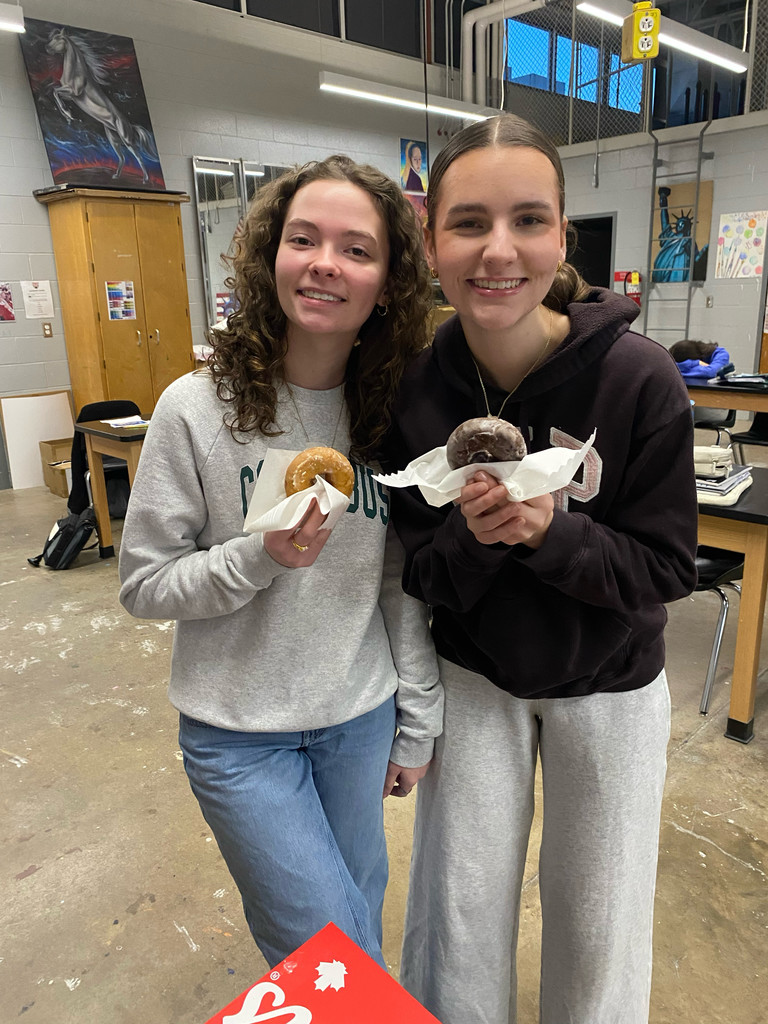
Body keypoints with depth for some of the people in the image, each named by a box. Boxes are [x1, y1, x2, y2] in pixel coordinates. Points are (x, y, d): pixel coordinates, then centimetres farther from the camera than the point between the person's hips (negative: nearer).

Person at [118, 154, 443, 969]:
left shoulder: (391, 413, -6)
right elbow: (144, 585, -9)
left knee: (359, 911, 22)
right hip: (238, 730, -3)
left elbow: (404, 583, 0)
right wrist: (260, 558, -26)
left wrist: (417, 724, 4)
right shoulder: (197, 408, -14)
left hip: (360, 719, 3)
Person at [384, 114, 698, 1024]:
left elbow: (666, 568, -14)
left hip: (606, 684, -1)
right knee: (463, 907, 16)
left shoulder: (639, 378, -22)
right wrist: (469, 538, -30)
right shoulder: (414, 390, -15)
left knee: (595, 916, 19)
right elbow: (418, 574, -8)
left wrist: (551, 531, -32)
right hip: (473, 675, 1)